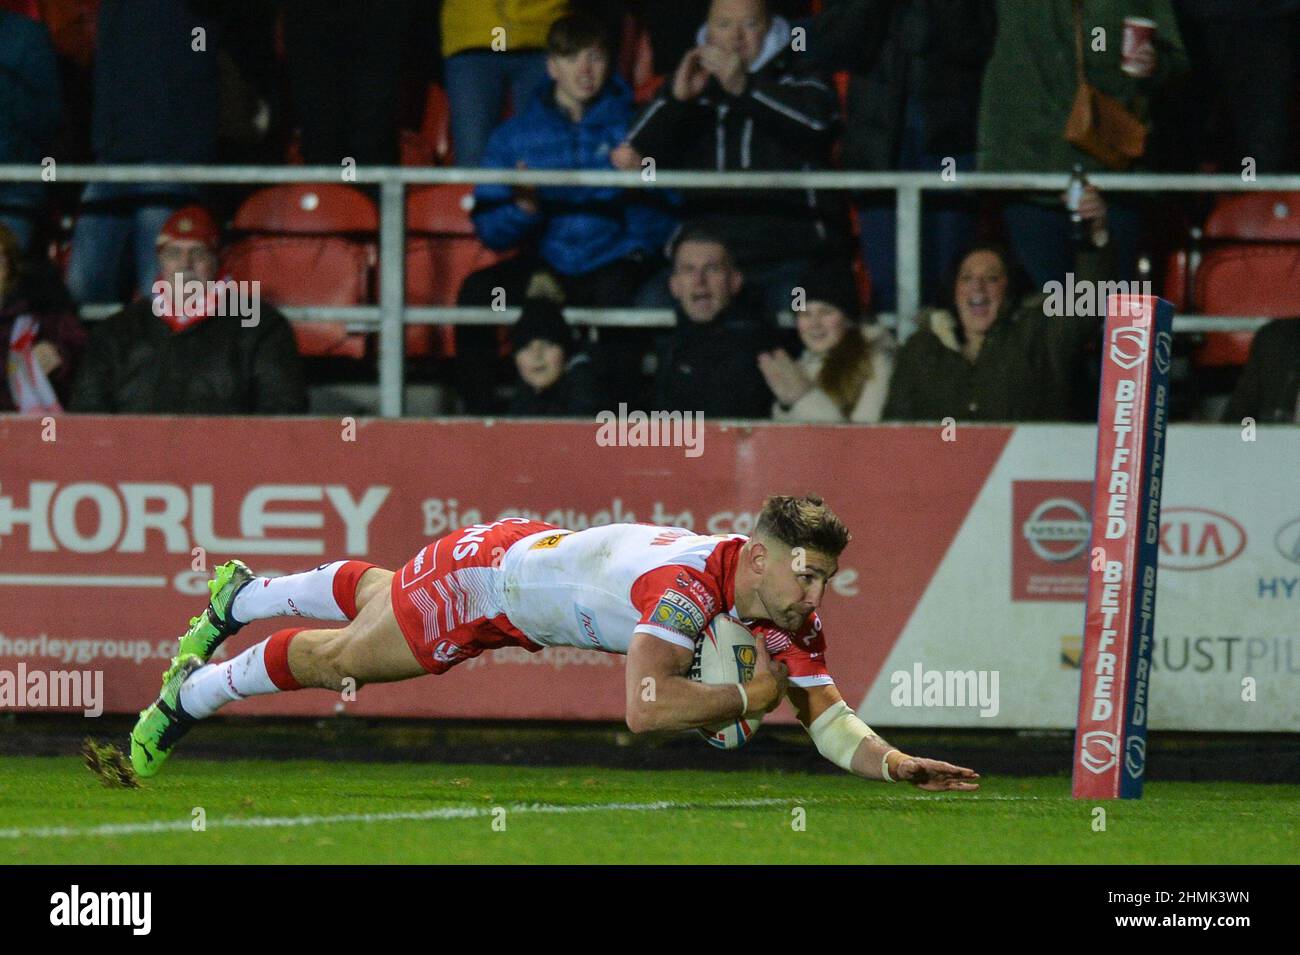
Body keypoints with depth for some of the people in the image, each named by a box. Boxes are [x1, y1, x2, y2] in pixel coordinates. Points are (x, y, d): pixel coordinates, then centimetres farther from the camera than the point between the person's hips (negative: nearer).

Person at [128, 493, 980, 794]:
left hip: (535, 559, 7)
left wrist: (897, 764, -36)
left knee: (375, 596, 32)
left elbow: (829, 719, -19)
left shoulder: (793, 616, -20)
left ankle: (241, 596, 59)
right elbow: (644, 707, -51)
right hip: (486, 568, -7)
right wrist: (746, 698, -42)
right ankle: (192, 694, 39)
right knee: (339, 657, 14)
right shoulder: (686, 585, -43)